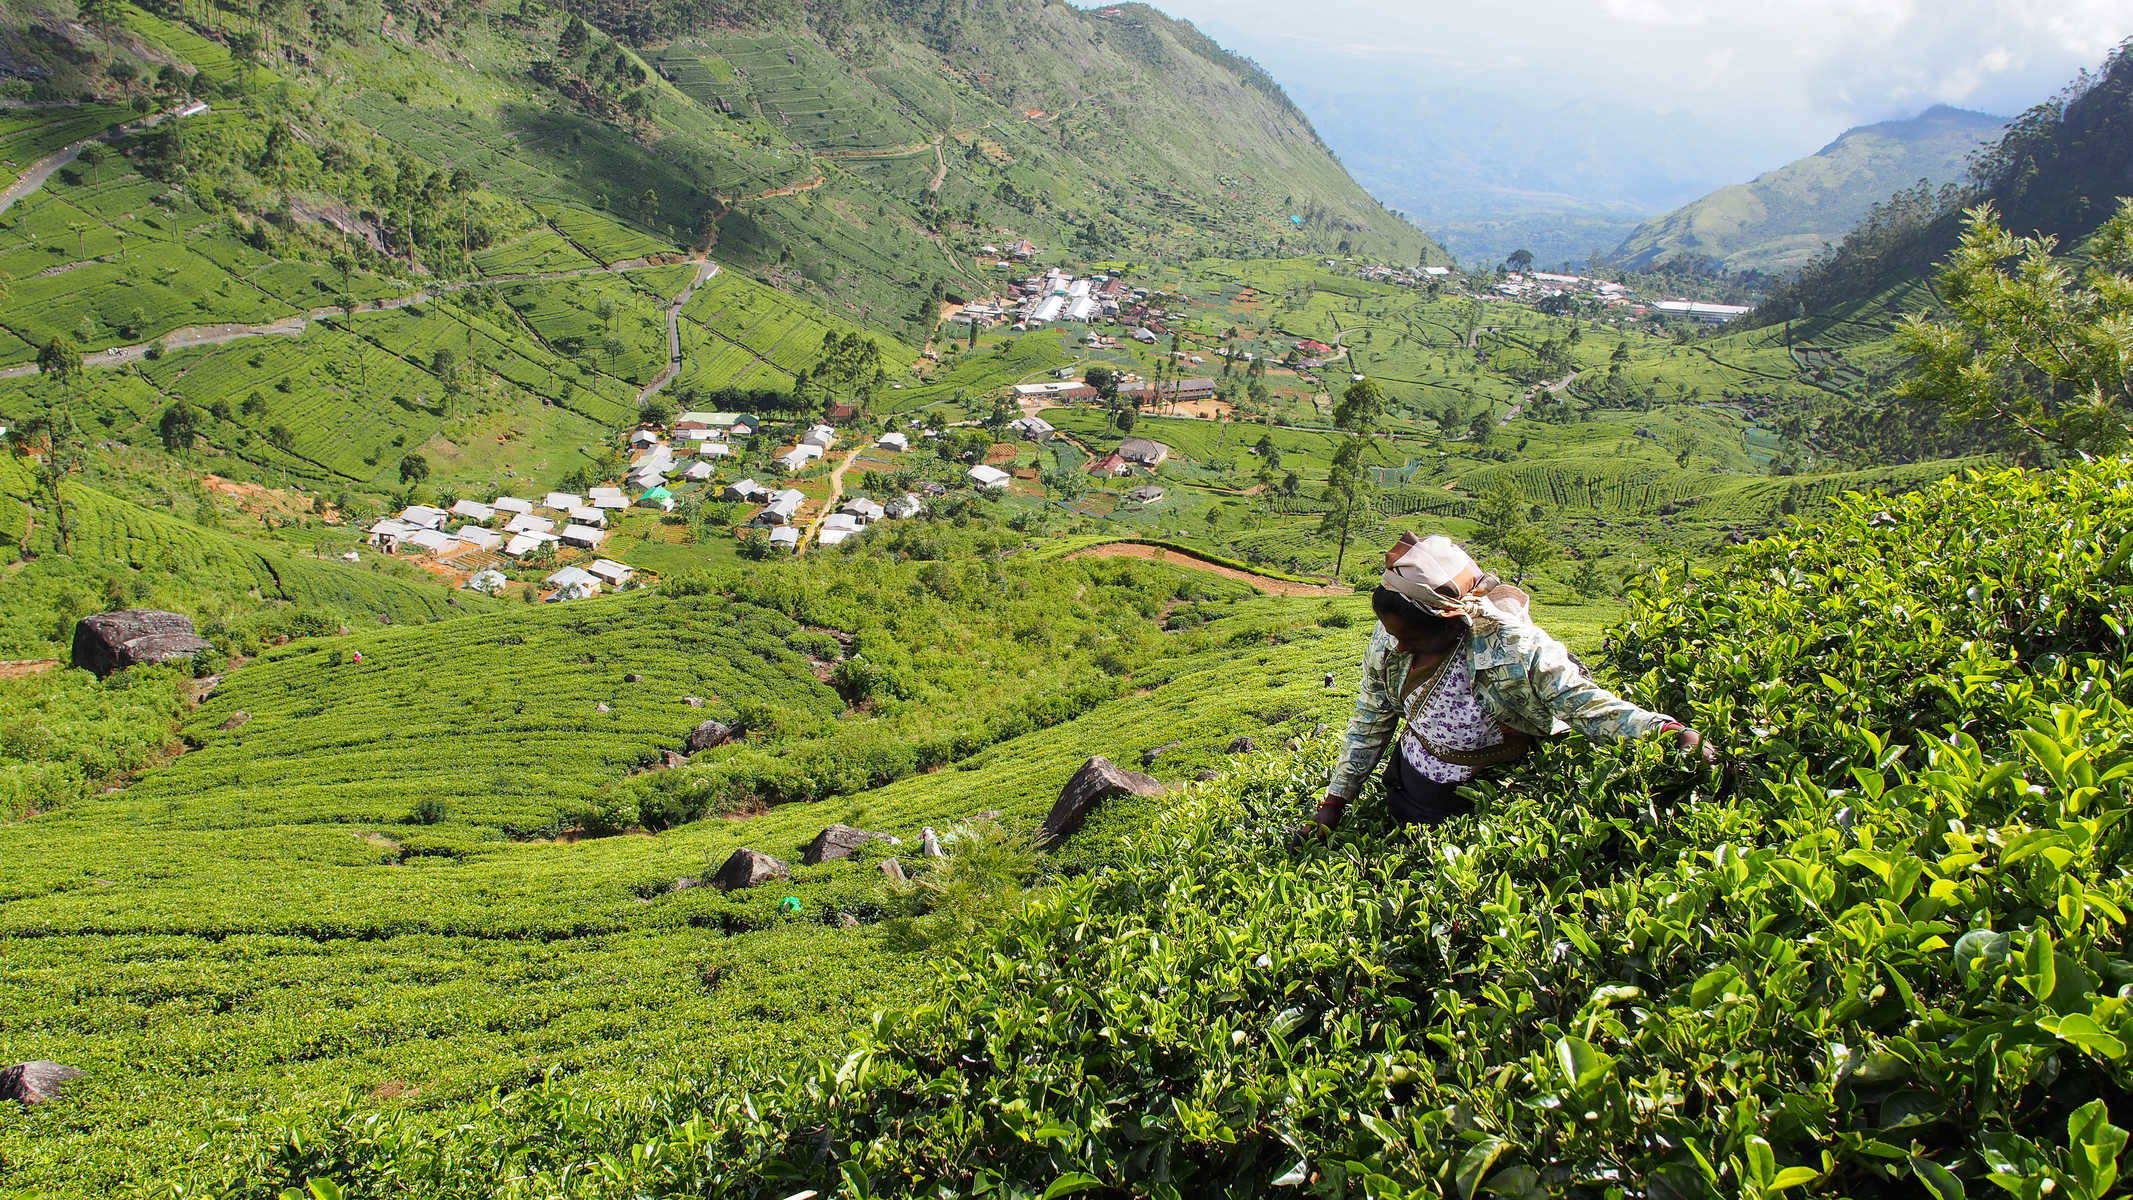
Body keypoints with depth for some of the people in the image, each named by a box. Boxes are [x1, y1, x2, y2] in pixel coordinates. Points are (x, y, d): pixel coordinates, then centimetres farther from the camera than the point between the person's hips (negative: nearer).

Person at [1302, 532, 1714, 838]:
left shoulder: (1512, 646, -28)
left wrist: (1669, 732, -41)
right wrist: (1334, 800, 6)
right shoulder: (1390, 641, -12)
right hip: (1408, 794, 5)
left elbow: (1583, 703, -26)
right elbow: (1370, 722, 1)